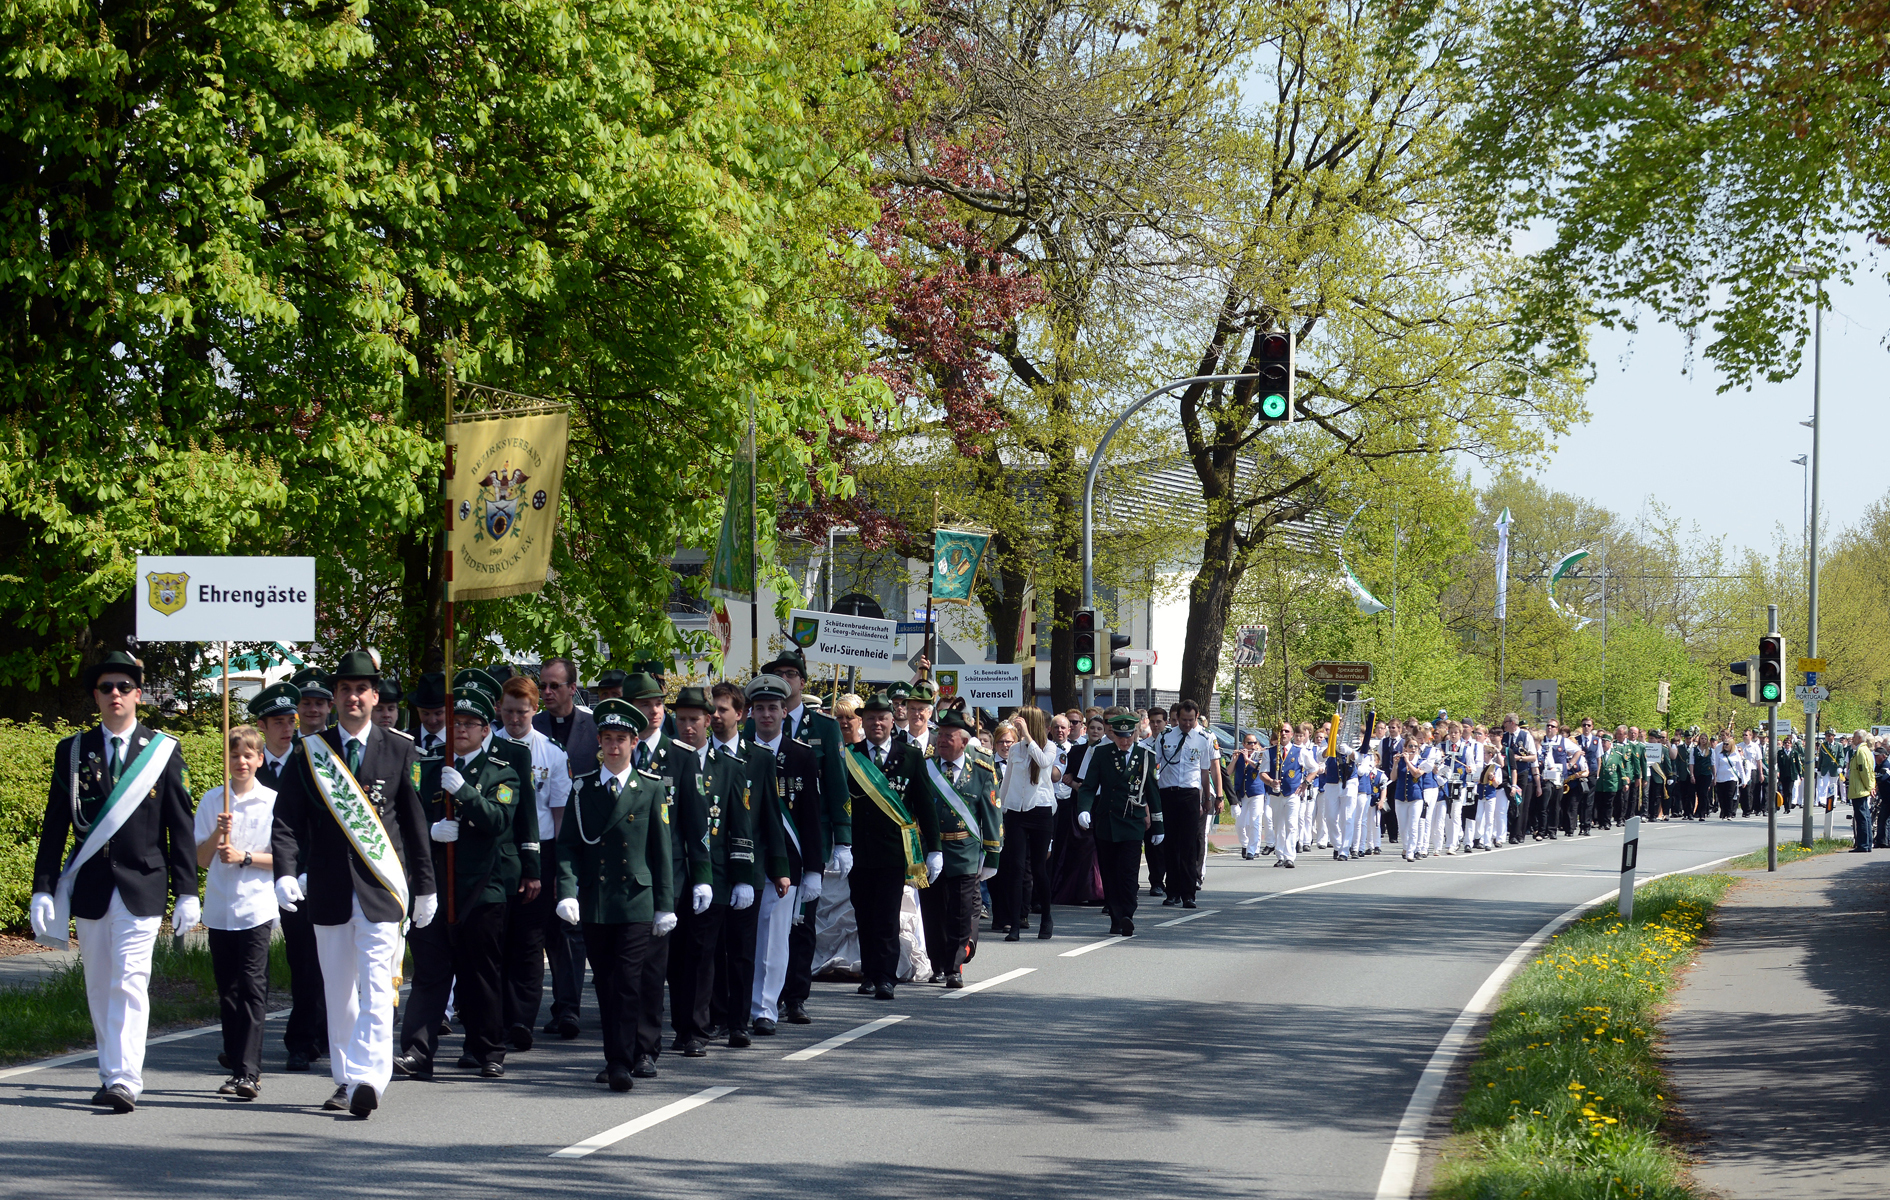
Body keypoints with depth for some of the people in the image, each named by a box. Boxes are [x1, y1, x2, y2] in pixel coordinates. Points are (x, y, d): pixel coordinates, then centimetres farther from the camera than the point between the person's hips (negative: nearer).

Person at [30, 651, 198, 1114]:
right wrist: (43, 889, 0)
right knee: (99, 988, 8)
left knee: (129, 984, -12)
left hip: (141, 885, -3)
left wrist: (187, 893, -1)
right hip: (89, 886, 3)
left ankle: (126, 1082, -16)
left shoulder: (163, 751, 3)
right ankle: (111, 1074, 19)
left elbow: (180, 827, 3)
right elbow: (54, 826, 7)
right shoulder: (72, 751, 7)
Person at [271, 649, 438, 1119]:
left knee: (375, 988, -12)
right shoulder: (310, 752, 6)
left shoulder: (400, 752, 4)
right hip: (329, 890, 2)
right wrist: (286, 872, -15)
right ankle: (345, 1079, 18)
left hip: (381, 887, -2)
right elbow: (287, 819, 1)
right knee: (338, 992, 9)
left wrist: (425, 887, 7)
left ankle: (367, 1078, -19)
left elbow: (416, 822, 8)